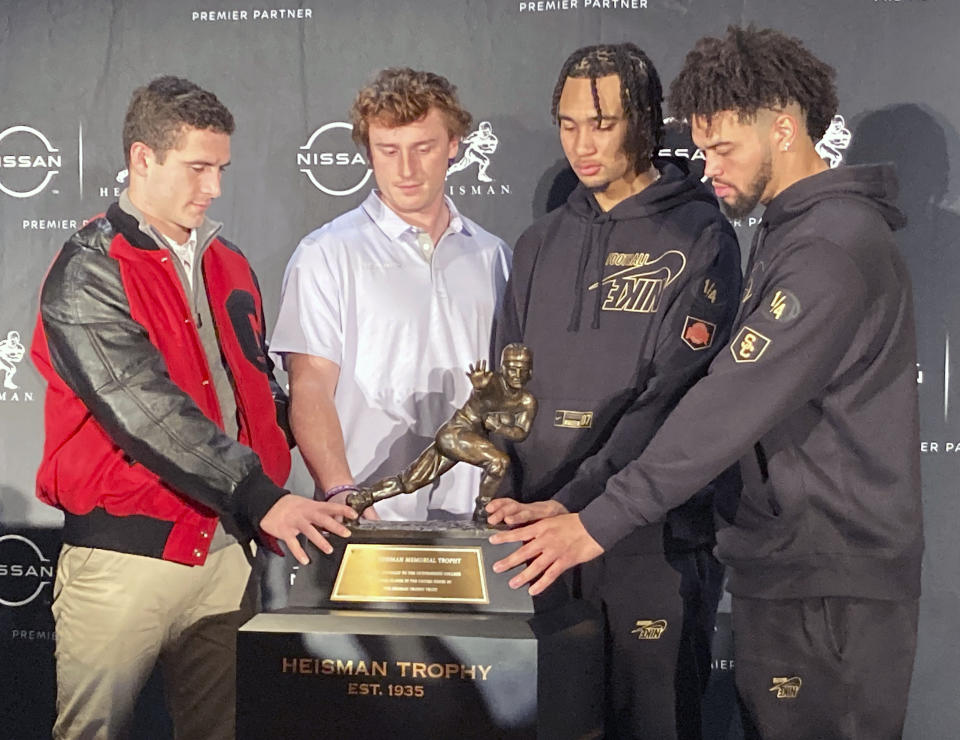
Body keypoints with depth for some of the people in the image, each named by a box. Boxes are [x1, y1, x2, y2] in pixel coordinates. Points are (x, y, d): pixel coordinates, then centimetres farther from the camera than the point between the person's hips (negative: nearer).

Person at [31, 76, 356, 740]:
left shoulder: (227, 264, 14)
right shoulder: (87, 273, -8)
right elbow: (146, 411, -19)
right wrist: (260, 497, -24)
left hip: (227, 551, 6)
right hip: (126, 554, -6)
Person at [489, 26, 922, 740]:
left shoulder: (832, 247, -19)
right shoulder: (786, 231, 14)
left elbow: (733, 406, -25)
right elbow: (739, 396, 16)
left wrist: (602, 522, -25)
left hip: (830, 585, -10)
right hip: (787, 565, 10)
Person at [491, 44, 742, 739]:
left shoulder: (699, 237, -5)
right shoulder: (542, 243, 13)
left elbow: (674, 399, -14)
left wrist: (574, 503, -19)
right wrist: (505, 495, -1)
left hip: (657, 536, -5)